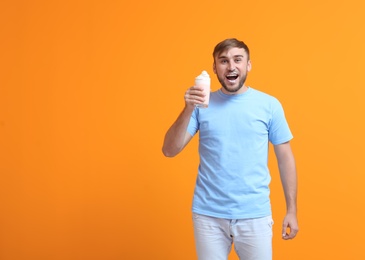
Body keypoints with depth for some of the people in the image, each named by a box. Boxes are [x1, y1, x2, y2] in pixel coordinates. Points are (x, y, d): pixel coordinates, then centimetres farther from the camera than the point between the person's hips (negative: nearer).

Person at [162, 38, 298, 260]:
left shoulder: (269, 105, -2)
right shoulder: (202, 105, 0)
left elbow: (285, 157, 3)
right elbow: (169, 151, -4)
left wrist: (292, 210, 2)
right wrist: (188, 110, -17)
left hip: (254, 214, -1)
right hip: (208, 213, 1)